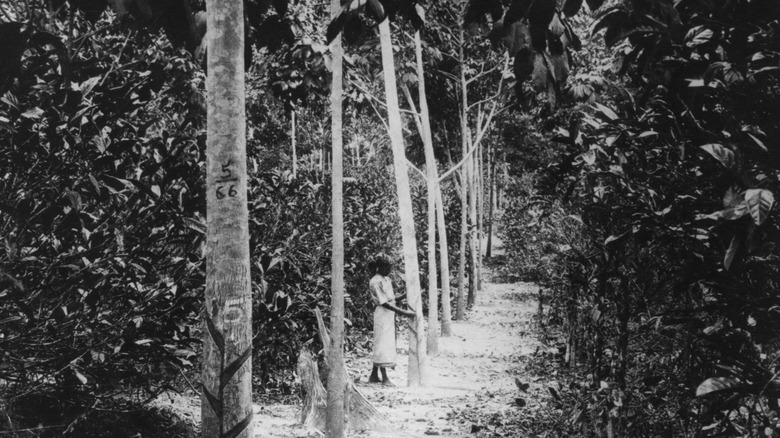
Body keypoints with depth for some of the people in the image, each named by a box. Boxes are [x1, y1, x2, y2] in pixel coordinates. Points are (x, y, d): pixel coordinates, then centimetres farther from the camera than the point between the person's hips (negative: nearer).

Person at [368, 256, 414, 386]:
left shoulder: (386, 279, 12)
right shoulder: (375, 282, -16)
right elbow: (384, 303, -20)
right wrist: (404, 312, -22)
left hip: (390, 315, 9)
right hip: (382, 314, -9)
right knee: (383, 345, -5)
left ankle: (374, 376, 19)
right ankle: (384, 378, -1)